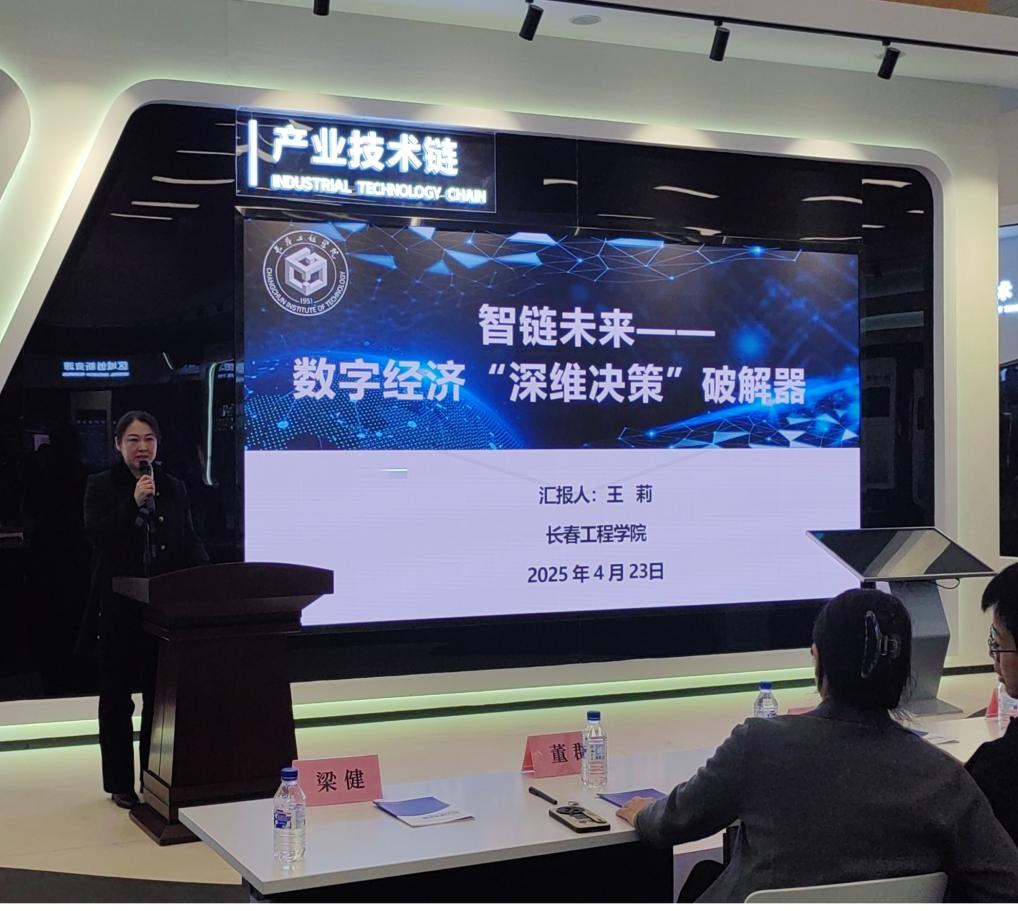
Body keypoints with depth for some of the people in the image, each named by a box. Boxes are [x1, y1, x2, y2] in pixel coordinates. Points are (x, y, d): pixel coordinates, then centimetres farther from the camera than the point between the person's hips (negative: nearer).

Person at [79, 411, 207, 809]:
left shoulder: (174, 488, 8)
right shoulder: (100, 487, -1)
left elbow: (190, 543, 7)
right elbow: (97, 535, -14)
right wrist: (133, 502, -23)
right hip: (118, 610, -3)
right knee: (116, 698, 6)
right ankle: (120, 784, 15)